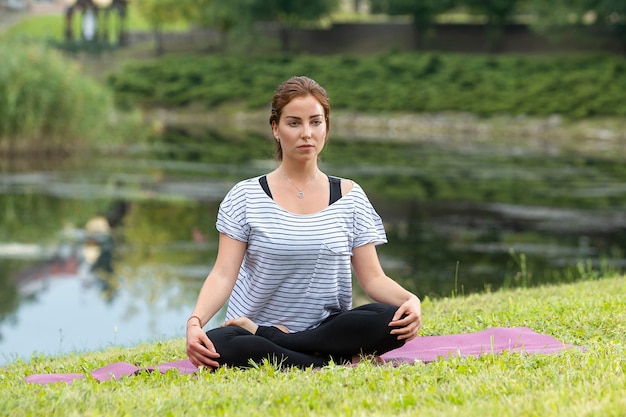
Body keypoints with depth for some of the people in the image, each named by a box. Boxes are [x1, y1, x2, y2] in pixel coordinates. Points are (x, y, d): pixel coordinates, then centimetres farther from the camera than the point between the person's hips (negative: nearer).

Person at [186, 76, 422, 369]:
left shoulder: (349, 196, 9)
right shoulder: (246, 197, 3)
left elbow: (372, 277, 4)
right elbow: (223, 275, -6)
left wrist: (410, 300, -18)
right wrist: (195, 321, -26)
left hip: (328, 328, 2)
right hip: (258, 321, -2)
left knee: (394, 320, -30)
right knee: (219, 347, -37)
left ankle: (262, 335, -22)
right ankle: (345, 363, -27)